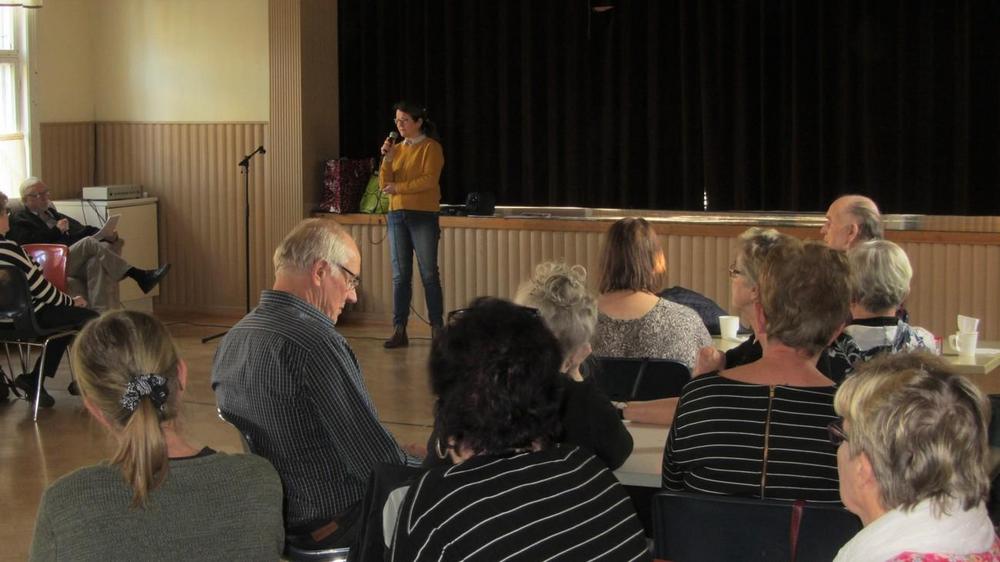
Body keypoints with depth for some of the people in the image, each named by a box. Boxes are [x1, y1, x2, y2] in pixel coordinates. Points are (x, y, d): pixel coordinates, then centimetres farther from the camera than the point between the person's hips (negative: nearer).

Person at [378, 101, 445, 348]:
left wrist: (398, 187, -12)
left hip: (423, 216, -5)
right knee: (400, 275, 4)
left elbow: (429, 180, -14)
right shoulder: (397, 149, 14)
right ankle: (399, 331, 4)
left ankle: (437, 329, 3)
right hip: (397, 216, 5)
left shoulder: (431, 147, -2)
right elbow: (384, 184, 8)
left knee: (429, 274, -2)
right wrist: (387, 159, -5)